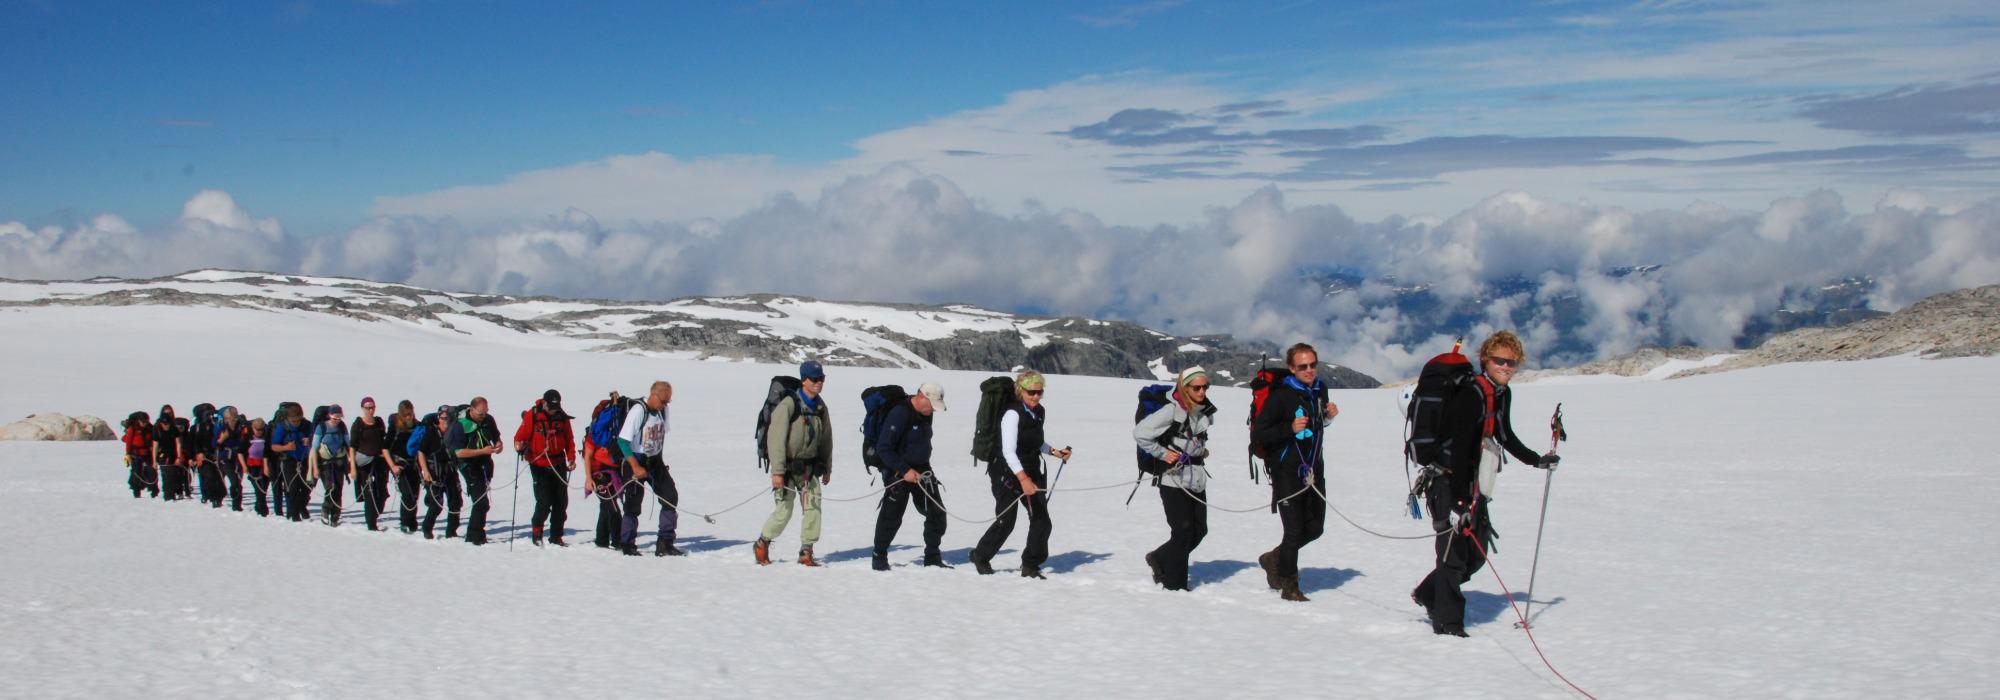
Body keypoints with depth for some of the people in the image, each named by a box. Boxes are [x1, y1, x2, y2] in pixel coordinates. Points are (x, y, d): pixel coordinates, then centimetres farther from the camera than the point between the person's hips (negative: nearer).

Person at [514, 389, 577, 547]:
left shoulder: (562, 417, 4)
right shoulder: (532, 416, -6)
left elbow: (569, 440, 11)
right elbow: (521, 435, -7)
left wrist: (571, 458, 1)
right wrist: (519, 446, -28)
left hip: (558, 465, 4)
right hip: (539, 466, -4)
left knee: (561, 502, 6)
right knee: (544, 502, -11)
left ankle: (556, 536, 17)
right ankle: (537, 530, 11)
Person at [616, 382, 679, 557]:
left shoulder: (663, 410, 1)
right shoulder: (638, 411, -20)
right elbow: (622, 441, -21)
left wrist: (661, 461, 13)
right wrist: (636, 467, -22)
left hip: (655, 461, 7)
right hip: (635, 461, -7)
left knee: (671, 497, -2)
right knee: (633, 505, -3)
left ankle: (665, 544, 3)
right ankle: (627, 546, 14)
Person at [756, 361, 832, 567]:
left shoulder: (820, 407, 6)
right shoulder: (788, 405, -16)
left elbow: (826, 439, 16)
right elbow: (776, 439, -19)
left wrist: (827, 468, 18)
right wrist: (777, 471, -23)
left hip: (809, 467, 5)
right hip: (788, 466, -5)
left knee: (813, 507, -4)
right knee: (784, 511, -3)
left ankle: (806, 553, 5)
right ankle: (762, 544, 21)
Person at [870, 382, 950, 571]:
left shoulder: (926, 414, 6)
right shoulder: (899, 414, -20)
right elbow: (883, 448, -22)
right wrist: (904, 470, -25)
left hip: (921, 470, 8)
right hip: (898, 473, -8)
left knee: (937, 512, 6)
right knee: (891, 517, -3)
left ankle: (932, 558, 17)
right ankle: (879, 558, 12)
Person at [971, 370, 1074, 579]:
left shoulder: (1040, 412, 6)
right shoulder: (1013, 413, -18)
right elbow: (1008, 451, -25)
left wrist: (1054, 451, 9)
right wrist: (1023, 478, -33)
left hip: (1031, 472, 7)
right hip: (1008, 473, -7)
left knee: (1042, 520, -2)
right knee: (1006, 521, -1)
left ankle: (1030, 565, 12)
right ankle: (980, 556, 23)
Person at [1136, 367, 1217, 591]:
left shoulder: (1206, 411, 8)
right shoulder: (1173, 410, -15)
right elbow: (1140, 432, -17)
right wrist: (1162, 453, -14)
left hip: (1197, 480, 7)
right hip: (1174, 479, -7)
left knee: (1199, 530, 8)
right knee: (1183, 531, -4)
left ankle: (1160, 559, 28)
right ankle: (1174, 585, 9)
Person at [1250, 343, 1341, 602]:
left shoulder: (1320, 389, 5)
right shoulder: (1281, 396, -17)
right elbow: (1256, 435, -17)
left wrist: (1329, 415, 2)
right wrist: (1290, 429, -27)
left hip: (1313, 469, 7)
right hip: (1287, 471, -7)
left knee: (1315, 527, 11)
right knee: (1294, 530, -4)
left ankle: (1275, 559, 34)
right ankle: (1289, 585, 14)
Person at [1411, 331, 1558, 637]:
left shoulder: (1502, 394, 7)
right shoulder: (1471, 395, -21)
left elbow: (1505, 436, 26)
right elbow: (1458, 449, -28)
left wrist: (1536, 460, 32)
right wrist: (1460, 501, -33)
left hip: (1470, 485, 9)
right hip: (1448, 483, -9)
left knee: (1477, 553, 12)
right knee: (1455, 551, -8)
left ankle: (1429, 594, 29)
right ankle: (1447, 622, 2)